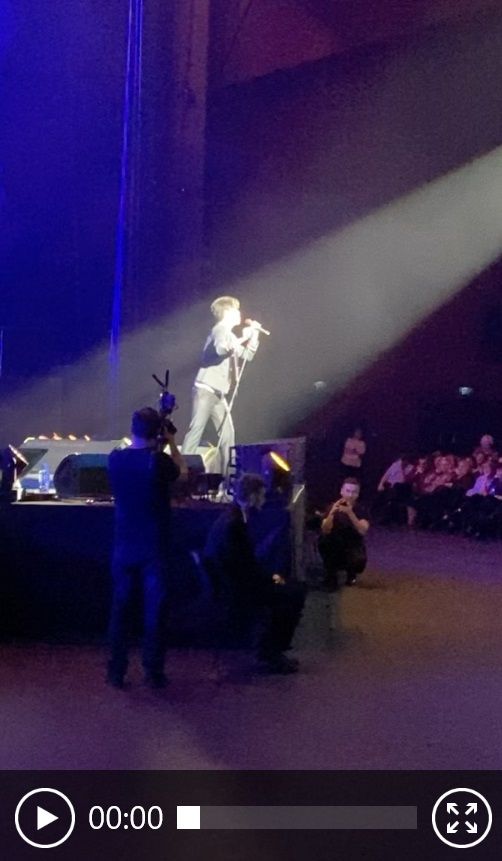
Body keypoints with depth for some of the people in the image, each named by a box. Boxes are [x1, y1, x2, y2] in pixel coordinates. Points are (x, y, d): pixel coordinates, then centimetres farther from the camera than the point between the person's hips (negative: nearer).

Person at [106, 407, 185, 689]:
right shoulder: (158, 460, -16)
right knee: (155, 610, 5)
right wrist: (171, 442, 12)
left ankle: (116, 671, 12)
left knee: (120, 608, 10)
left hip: (124, 548, 4)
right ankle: (154, 672, 8)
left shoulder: (116, 459, -3)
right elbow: (181, 472, 5)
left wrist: (157, 448, 17)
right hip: (154, 549, -3)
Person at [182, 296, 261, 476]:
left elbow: (247, 355, 28)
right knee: (195, 431, -13)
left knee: (227, 434, 7)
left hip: (218, 393, 10)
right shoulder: (221, 330, -8)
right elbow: (221, 349, -30)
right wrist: (241, 339, -25)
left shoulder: (227, 333, 22)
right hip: (206, 389, -10)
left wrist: (254, 335, 18)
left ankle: (227, 476, 10)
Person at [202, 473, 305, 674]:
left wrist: (270, 575, 3)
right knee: (294, 594, -13)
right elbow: (243, 568, -23)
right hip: (233, 589, -10)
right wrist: (271, 578, -12)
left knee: (293, 589, 6)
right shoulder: (232, 524, -23)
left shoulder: (238, 518, 7)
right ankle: (269, 656, -2)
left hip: (239, 581, 10)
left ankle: (270, 652, 11)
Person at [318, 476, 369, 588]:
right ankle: (330, 577, -11)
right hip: (335, 549, 1)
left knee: (359, 561, -34)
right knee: (323, 539, -30)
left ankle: (351, 573, 6)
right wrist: (332, 513, -38)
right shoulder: (333, 507, -8)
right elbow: (325, 531, -21)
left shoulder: (360, 510, -9)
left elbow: (363, 531, -27)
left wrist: (350, 513, -40)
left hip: (353, 547, -1)